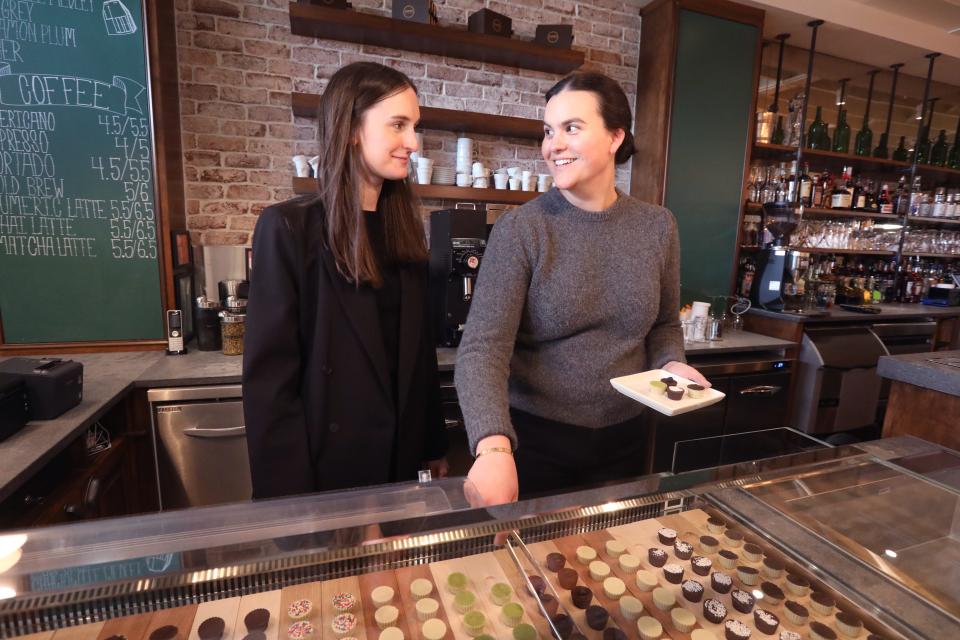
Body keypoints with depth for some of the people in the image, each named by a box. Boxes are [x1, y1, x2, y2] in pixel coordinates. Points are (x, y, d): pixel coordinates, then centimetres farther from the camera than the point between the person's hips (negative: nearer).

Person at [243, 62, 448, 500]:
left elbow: (421, 351, 6)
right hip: (328, 466, -5)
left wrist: (434, 446, 9)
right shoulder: (289, 227, -13)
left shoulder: (405, 229, 3)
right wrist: (290, 495, -14)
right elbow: (268, 377, -14)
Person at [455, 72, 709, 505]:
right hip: (532, 439, -3)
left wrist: (671, 365, -9)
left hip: (621, 440, 4)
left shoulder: (657, 227, -2)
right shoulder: (519, 229, -15)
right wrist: (494, 446, -38)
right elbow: (482, 349, -23)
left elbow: (665, 325, 11)